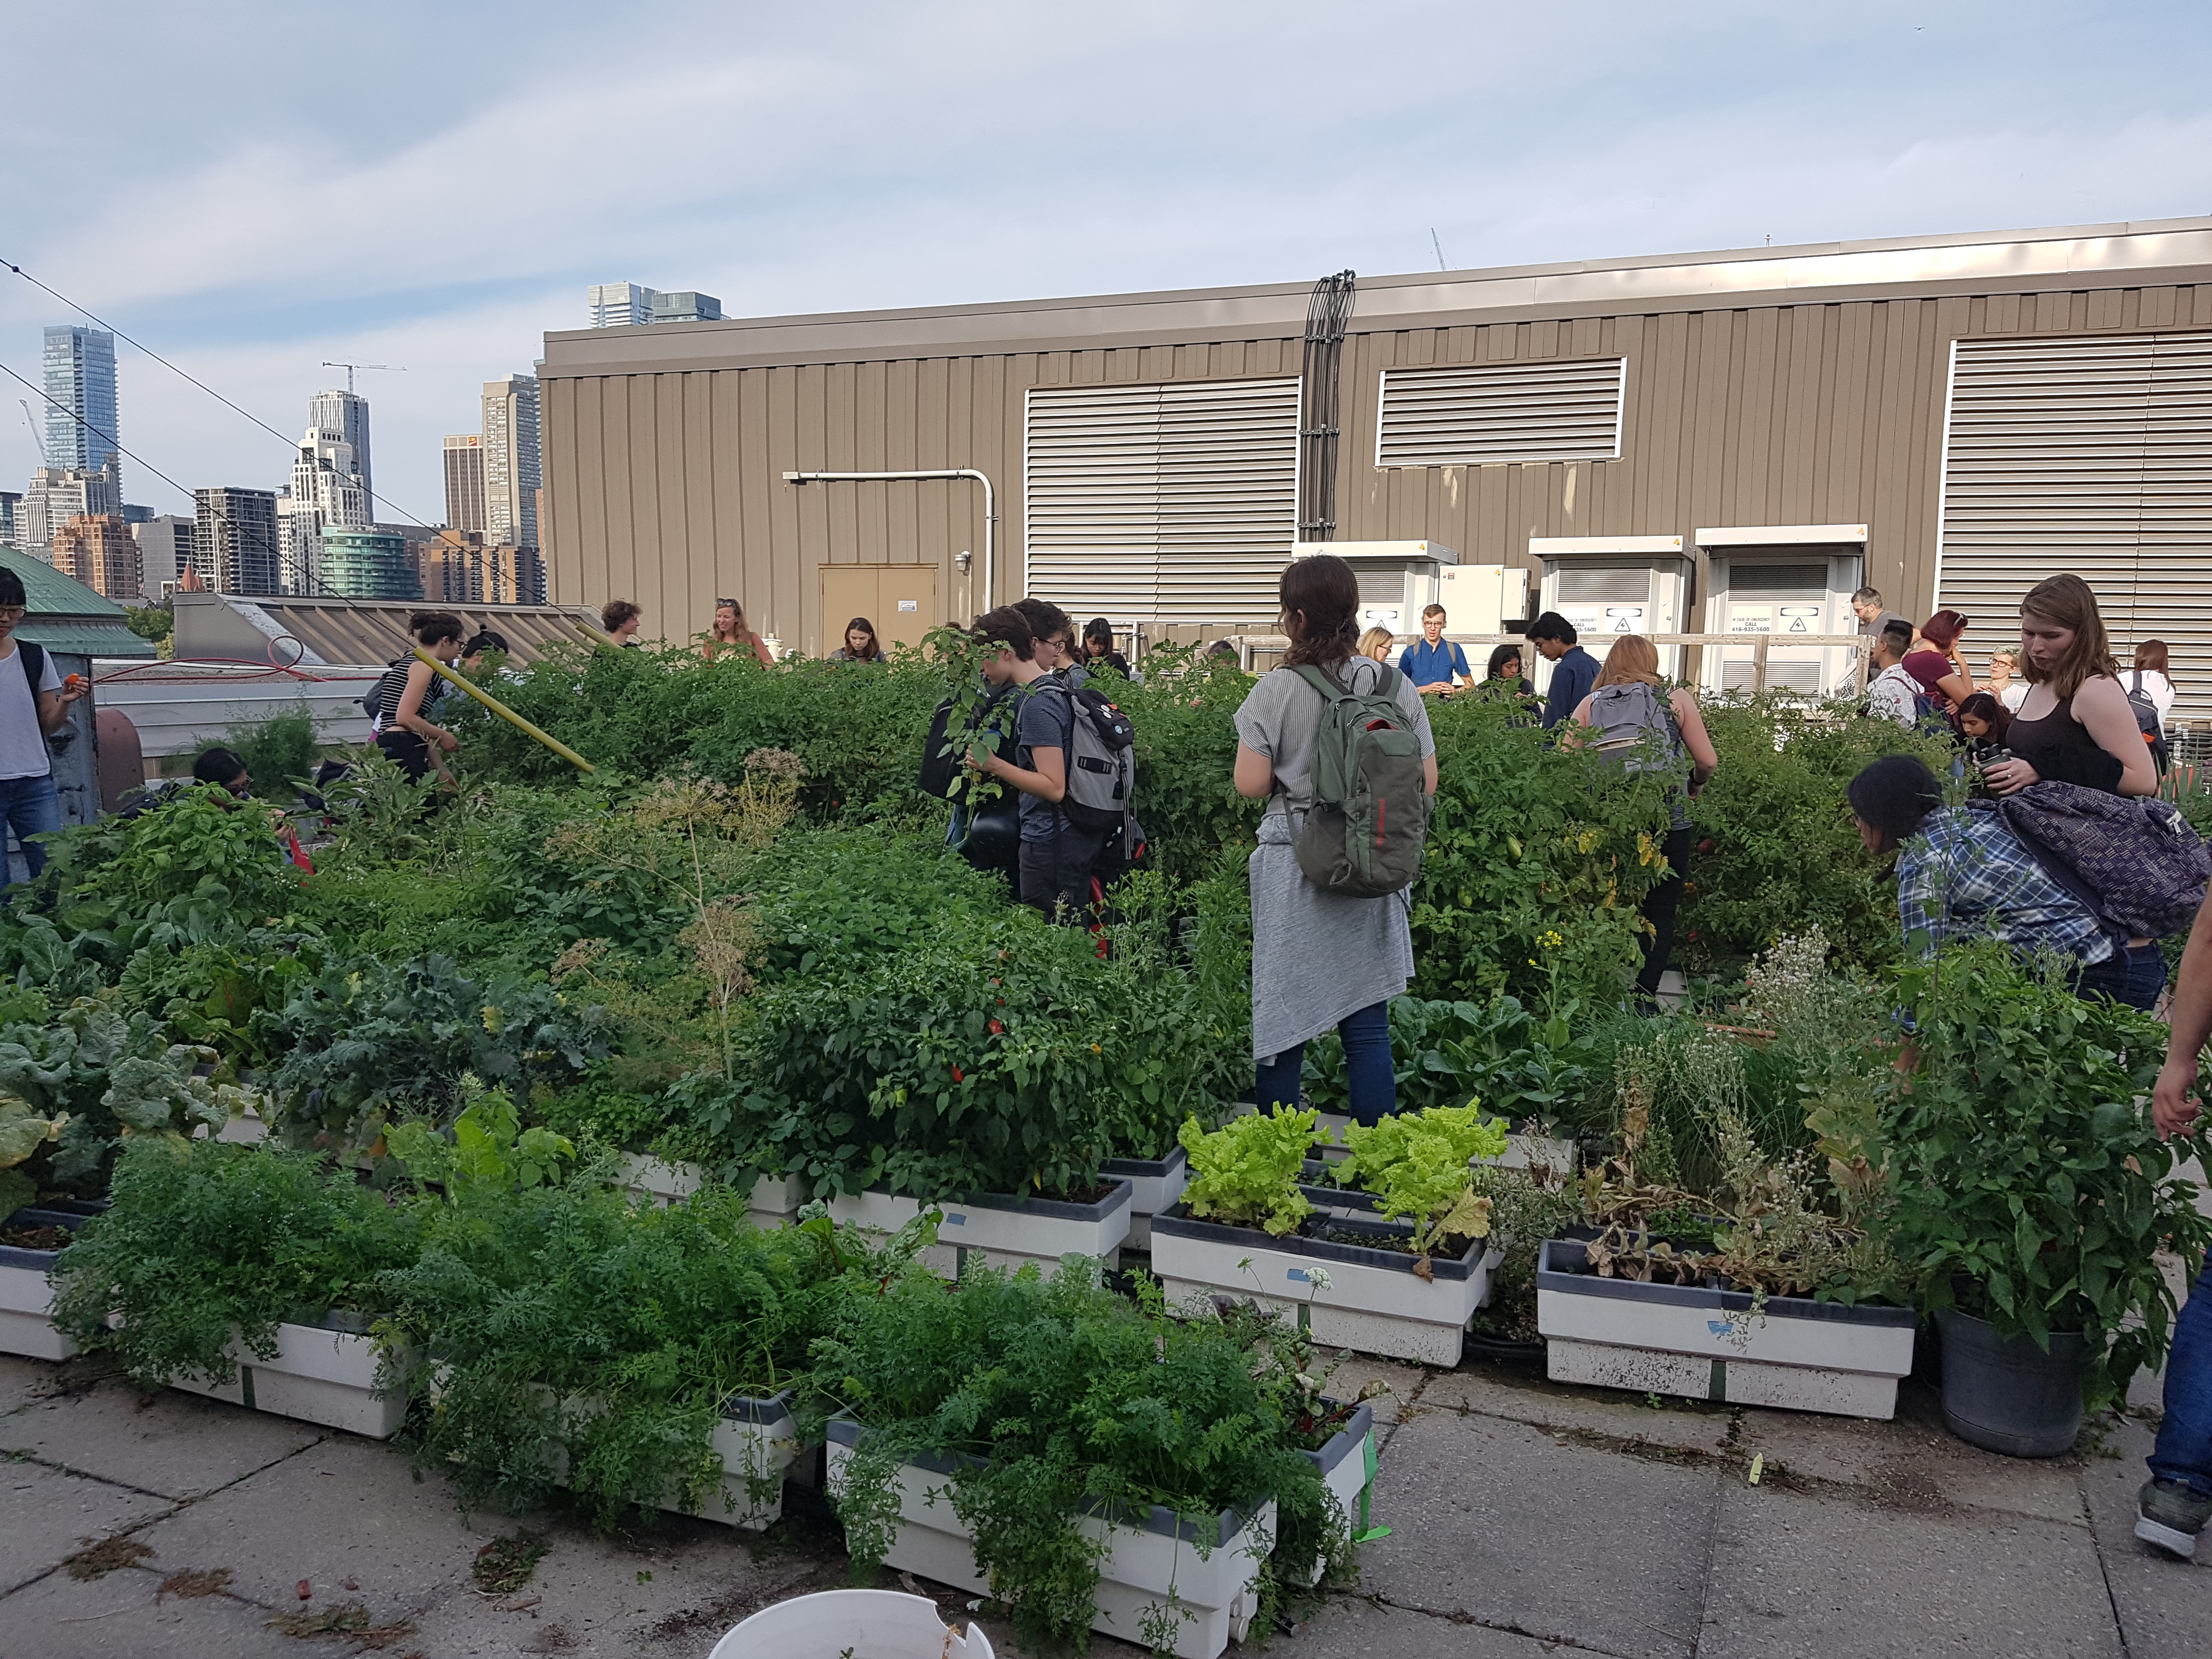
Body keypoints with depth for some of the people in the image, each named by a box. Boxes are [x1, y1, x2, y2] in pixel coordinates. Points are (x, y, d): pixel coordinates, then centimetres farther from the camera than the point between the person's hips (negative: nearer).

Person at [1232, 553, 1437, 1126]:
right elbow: (1426, 782, 4)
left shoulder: (1277, 689, -10)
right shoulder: (1397, 686, 1)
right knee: (1368, 1023, 10)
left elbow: (1251, 784, -10)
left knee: (1281, 1020, 8)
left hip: (1295, 868, -3)